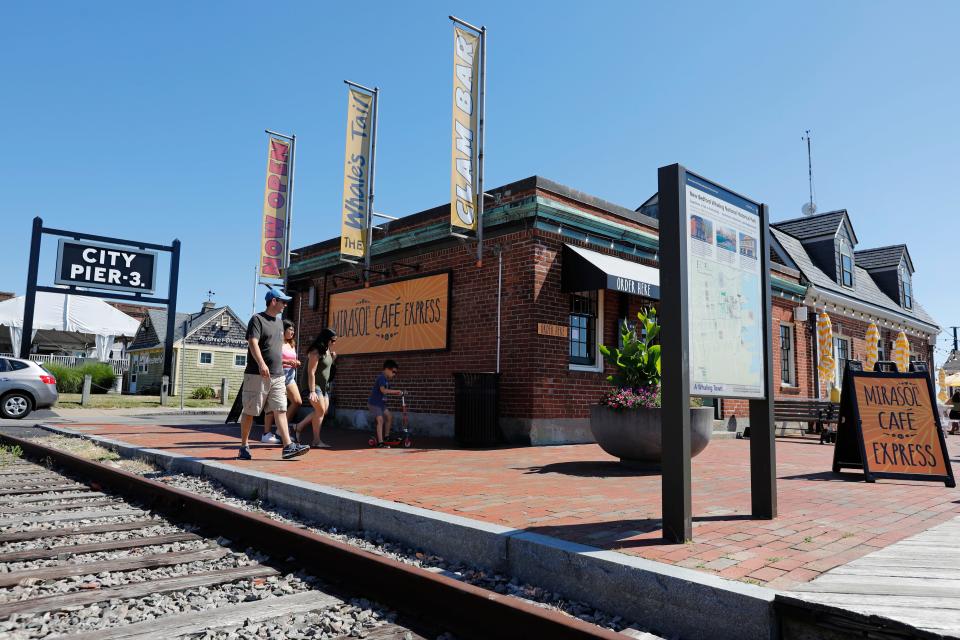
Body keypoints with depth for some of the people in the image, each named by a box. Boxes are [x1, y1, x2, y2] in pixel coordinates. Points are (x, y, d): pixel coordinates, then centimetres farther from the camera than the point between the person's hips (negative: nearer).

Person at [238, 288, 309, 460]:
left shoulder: (279, 322, 18)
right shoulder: (258, 319, -6)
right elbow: (253, 343, -20)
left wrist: (287, 363, 25)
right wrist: (261, 364, -34)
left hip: (277, 376, 7)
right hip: (257, 375, -7)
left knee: (281, 410, -1)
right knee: (250, 411, 3)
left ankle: (288, 447, -6)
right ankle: (244, 447, 15)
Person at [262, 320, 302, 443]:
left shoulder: (292, 344, 20)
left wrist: (296, 363, 4)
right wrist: (287, 361, -24)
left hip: (290, 376, 8)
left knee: (297, 402, -2)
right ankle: (266, 434, 2)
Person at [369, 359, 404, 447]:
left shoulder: (386, 379, 10)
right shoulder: (381, 378, -20)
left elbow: (388, 391, 15)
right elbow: (383, 390, -35)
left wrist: (397, 393, 1)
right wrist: (396, 391, -34)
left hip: (381, 403, 10)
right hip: (374, 403, -10)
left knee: (389, 417, 15)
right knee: (380, 420, -16)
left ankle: (386, 436, 26)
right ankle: (380, 442, -18)